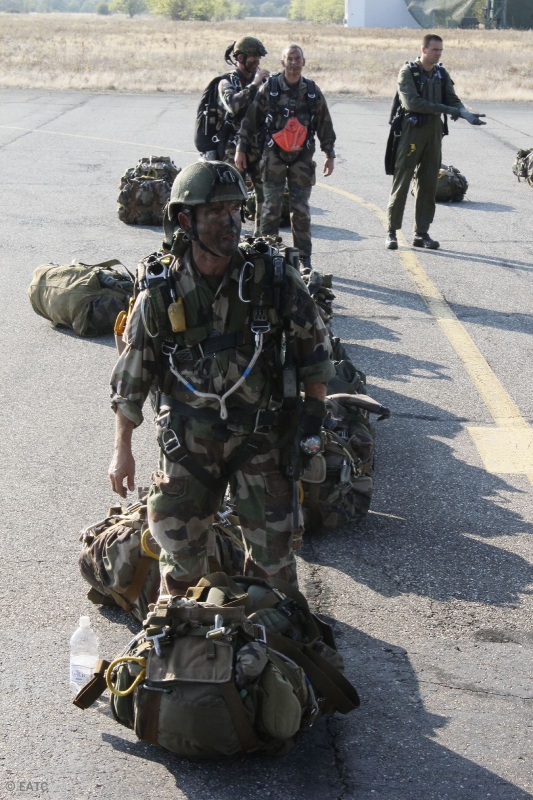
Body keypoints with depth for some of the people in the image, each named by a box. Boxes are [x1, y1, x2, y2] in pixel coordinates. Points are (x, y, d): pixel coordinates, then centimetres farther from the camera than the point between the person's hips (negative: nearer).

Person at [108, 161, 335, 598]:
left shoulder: (275, 277, -11)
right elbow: (132, 373, 1)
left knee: (274, 545, -1)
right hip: (190, 435, 0)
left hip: (262, 432, 0)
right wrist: (122, 449, 3)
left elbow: (314, 345, 2)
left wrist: (315, 415, 0)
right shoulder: (161, 291, -10)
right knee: (180, 542, 5)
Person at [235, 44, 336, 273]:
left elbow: (324, 125, 12)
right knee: (271, 208, -1)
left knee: (301, 210, 2)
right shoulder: (269, 88, -1)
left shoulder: (312, 91, 5)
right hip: (274, 155, -1)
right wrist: (241, 148, -2)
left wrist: (330, 154, 11)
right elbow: (251, 119, 1)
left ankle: (304, 259, 9)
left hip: (302, 157, 1)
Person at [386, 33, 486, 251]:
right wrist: (444, 109, -23)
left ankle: (422, 233, 12)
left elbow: (453, 100, 5)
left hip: (434, 133, 5)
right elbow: (412, 102, -19)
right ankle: (392, 232, 4)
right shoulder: (408, 72, -7)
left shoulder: (441, 74, 10)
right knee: (401, 182, -3)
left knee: (428, 184, 6)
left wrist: (466, 114, -16)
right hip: (411, 132, -5)